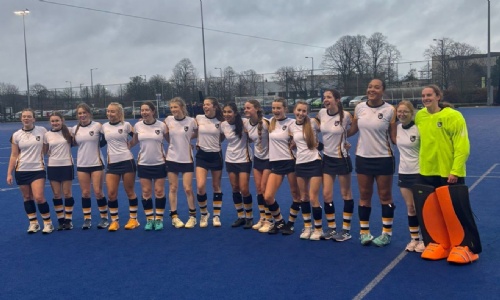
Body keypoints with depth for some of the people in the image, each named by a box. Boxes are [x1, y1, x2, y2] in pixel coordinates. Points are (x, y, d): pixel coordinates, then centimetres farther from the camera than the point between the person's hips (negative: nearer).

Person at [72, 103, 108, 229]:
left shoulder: (97, 126, -6)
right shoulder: (74, 129, 4)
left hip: (97, 164, -3)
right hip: (81, 165, 3)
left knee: (98, 192, -1)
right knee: (85, 193, 5)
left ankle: (104, 218, 12)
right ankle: (87, 219, 15)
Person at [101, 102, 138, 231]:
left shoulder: (126, 125, -3)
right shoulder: (104, 127, 7)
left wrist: (128, 145, -4)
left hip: (127, 161, -3)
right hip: (112, 163, 3)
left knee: (129, 192, 5)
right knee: (111, 193, -1)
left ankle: (133, 219, 17)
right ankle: (114, 221, 12)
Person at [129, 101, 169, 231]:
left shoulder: (162, 125, -7)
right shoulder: (137, 126, -1)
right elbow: (134, 141, 13)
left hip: (159, 163, -2)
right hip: (143, 164, 2)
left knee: (159, 191, 3)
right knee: (146, 192, 4)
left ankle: (159, 219, 13)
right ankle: (149, 219, 14)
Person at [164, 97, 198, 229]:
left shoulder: (191, 121, -9)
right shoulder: (168, 120, -3)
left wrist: (187, 138, 1)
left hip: (187, 159, -2)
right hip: (172, 159, 2)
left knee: (188, 189, -1)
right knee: (173, 188, 5)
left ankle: (192, 216, 13)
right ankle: (174, 217, 15)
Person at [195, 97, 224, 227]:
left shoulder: (220, 122, -4)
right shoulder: (198, 118, -2)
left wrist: (214, 143, 1)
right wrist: (200, 141, 11)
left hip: (216, 155, 0)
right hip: (202, 155, 0)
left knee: (216, 186, 8)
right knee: (200, 186, -13)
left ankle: (216, 216, 21)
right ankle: (204, 214, 10)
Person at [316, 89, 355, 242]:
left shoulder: (346, 115, -16)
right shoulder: (321, 113, -3)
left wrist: (348, 142, -4)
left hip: (342, 159, -4)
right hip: (327, 158, 5)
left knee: (346, 194, 7)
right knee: (326, 194, 4)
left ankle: (346, 230, 16)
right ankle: (331, 228, 19)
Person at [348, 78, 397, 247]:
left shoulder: (390, 110, -9)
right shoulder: (359, 108, 1)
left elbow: (394, 137, -5)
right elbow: (353, 129, 14)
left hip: (383, 158, -3)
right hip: (362, 157, 3)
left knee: (385, 196, 7)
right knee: (364, 195, 10)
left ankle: (386, 234, 18)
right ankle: (364, 232, 21)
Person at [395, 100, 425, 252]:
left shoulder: (418, 129, -13)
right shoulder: (397, 128, 2)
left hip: (418, 172, -5)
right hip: (403, 172, 5)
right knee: (410, 207, 11)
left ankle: (423, 239, 15)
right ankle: (414, 239, 21)